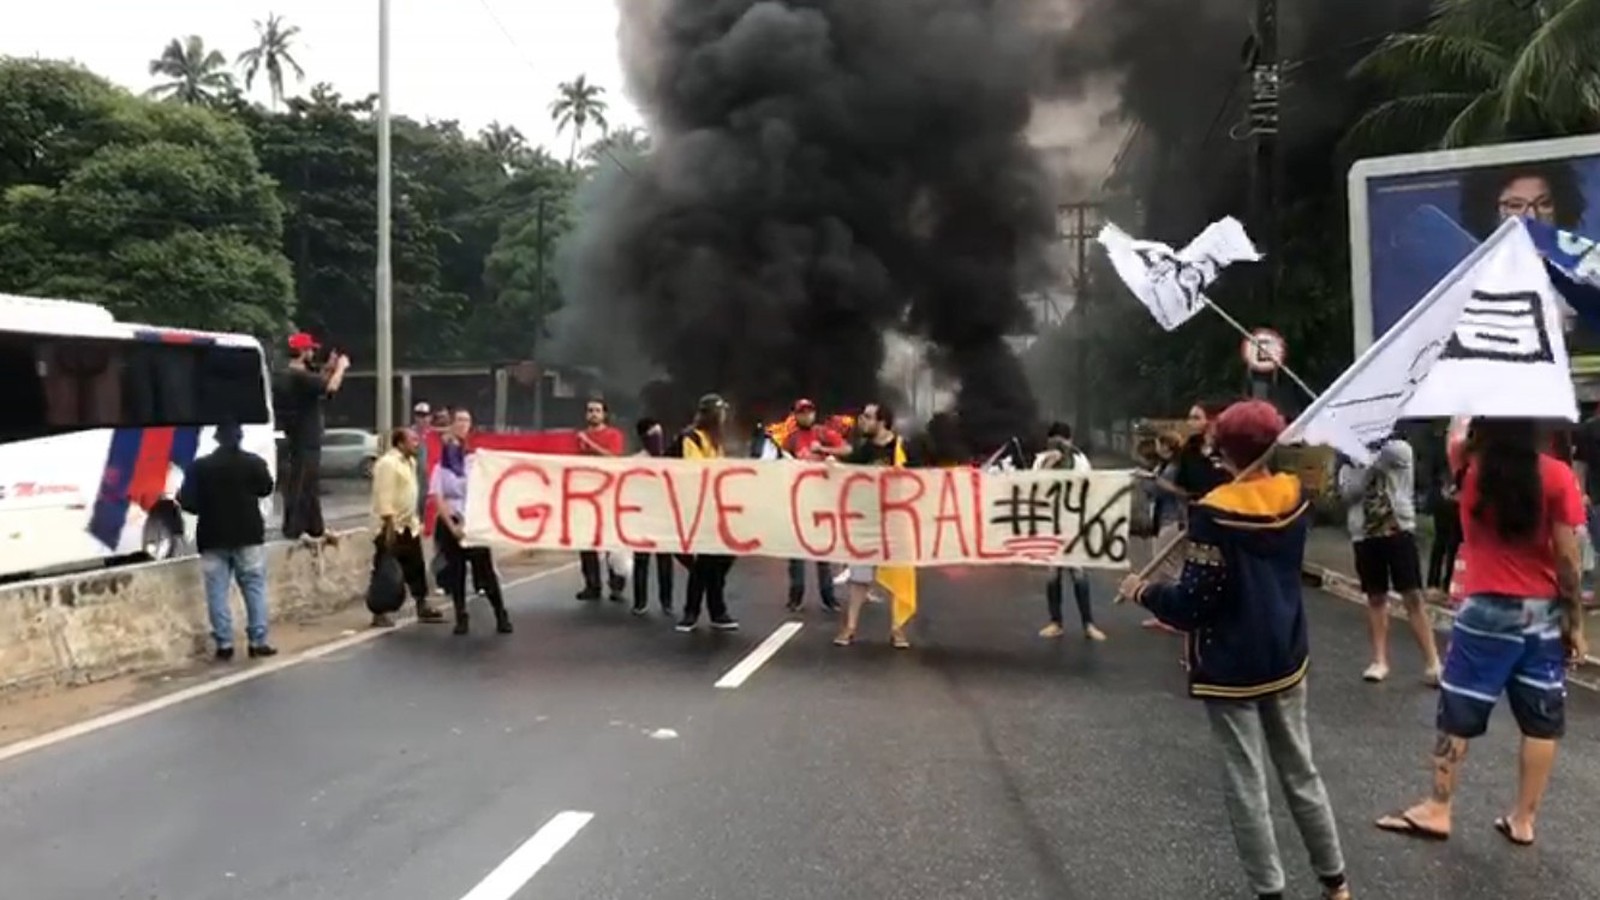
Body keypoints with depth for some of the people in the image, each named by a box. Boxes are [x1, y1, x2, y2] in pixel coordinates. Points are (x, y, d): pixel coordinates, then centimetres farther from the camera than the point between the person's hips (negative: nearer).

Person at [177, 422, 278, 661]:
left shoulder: (200, 466, -4)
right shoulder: (253, 462, -4)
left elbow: (189, 503, -4)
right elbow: (266, 489, 13)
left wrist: (179, 496, 17)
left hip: (213, 538, 0)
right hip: (248, 536, 0)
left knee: (217, 592, 6)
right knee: (255, 588, 4)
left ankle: (224, 644, 5)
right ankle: (258, 642, 2)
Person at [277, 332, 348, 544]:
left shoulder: (292, 376, 14)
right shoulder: (299, 376, -19)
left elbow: (316, 386, 25)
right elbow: (331, 387, -26)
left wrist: (328, 368, 18)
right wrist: (340, 368, -9)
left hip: (303, 440, 11)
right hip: (304, 441, -11)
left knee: (310, 485, 16)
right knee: (300, 485, -7)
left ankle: (315, 528, 24)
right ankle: (294, 529, -4)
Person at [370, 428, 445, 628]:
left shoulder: (410, 461, 12)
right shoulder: (388, 463, -17)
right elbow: (384, 497, -22)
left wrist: (416, 520, 18)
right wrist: (389, 525, -25)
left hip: (409, 525, 9)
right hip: (392, 526, -9)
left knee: (416, 567, 12)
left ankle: (422, 608, 20)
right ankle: (379, 614, 8)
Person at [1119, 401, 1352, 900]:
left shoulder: (1215, 513, -20)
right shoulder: (1295, 497, -2)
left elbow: (1195, 604, -20)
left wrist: (1143, 592, -4)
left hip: (1231, 670, -6)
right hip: (1286, 660, 6)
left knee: (1247, 786, 5)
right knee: (1301, 774, 20)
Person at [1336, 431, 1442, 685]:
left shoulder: (1399, 450, 4)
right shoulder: (1351, 461, 10)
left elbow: (1396, 453, -21)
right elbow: (1347, 493, -5)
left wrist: (1374, 450, -8)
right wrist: (1368, 466, -12)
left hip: (1399, 529, -3)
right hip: (1365, 535, 3)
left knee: (1413, 597, -6)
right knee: (1375, 598, 9)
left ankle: (1432, 662, -4)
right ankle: (1380, 660, 15)